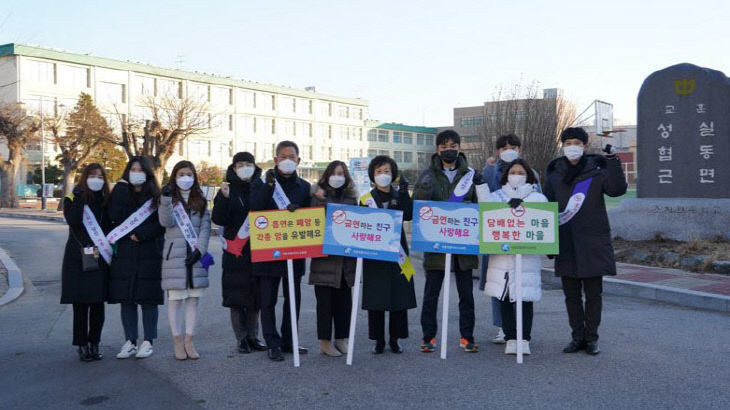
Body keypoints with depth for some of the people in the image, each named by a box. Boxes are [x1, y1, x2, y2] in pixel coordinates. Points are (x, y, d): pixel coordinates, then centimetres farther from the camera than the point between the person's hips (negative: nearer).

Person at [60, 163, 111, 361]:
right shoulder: (72, 199, 3)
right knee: (80, 304, -2)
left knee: (98, 304, 3)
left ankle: (94, 344, 13)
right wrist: (80, 197, -17)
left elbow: (109, 227, 9)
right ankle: (82, 345, 6)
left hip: (100, 258, 3)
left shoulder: (106, 201, 12)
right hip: (77, 258, -2)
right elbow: (73, 221, -16)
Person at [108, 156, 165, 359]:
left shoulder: (155, 196, 5)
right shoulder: (120, 193, 10)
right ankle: (130, 341, 14)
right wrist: (121, 189, -7)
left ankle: (148, 341, 9)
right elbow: (114, 217, -7)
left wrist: (141, 234, -14)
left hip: (149, 254, -2)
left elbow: (161, 223, -4)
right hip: (124, 254, 2)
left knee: (148, 299, 0)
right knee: (126, 299, 5)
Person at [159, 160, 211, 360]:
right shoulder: (169, 198, 6)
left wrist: (199, 249, -7)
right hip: (174, 255, -2)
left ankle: (189, 341, 12)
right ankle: (177, 341, 8)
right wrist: (165, 199, -23)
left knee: (193, 299, 4)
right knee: (175, 299, 0)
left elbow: (205, 227, 6)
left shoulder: (200, 201, 13)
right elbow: (166, 222, -10)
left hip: (196, 255, 3)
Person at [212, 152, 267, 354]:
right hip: (235, 251, -2)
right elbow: (218, 220, -7)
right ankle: (241, 338, 11)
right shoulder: (227, 190, 3)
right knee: (237, 296, 1)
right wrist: (224, 198, -19)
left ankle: (253, 336, 19)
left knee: (255, 295, 7)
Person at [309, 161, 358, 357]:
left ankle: (342, 339, 18)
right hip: (324, 256, -4)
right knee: (325, 300, 0)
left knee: (344, 300, 8)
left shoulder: (351, 197, 13)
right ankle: (325, 342, 7)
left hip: (346, 258, 4)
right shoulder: (318, 196, 1)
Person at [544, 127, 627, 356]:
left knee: (593, 294, 4)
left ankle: (591, 338, 15)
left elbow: (617, 189, -17)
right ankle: (578, 337, 19)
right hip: (566, 245, 3)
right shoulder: (554, 175, 9)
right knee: (571, 295, 9)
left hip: (593, 244, -3)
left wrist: (613, 161, -27)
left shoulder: (597, 171, 0)